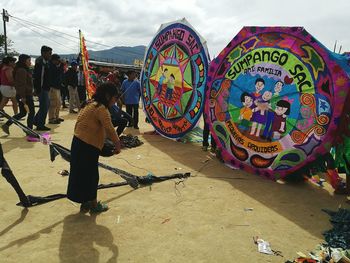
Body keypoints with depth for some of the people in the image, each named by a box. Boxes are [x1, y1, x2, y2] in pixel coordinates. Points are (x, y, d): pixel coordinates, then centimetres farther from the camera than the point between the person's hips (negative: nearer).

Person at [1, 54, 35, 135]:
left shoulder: (22, 70, 16)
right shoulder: (22, 71, -16)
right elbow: (22, 85, -21)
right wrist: (23, 97, -23)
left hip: (21, 95, 10)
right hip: (26, 95, -10)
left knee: (22, 113, 16)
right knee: (31, 112, 0)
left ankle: (6, 125, 17)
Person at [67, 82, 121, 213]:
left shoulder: (90, 104, 13)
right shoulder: (101, 108, -15)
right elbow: (109, 129, -22)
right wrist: (117, 143, -12)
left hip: (78, 143, 9)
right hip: (88, 147, -9)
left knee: (81, 174, 17)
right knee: (91, 175, 6)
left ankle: (85, 203, 31)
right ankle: (93, 205, 23)